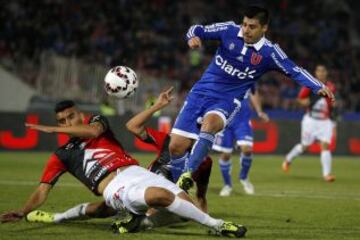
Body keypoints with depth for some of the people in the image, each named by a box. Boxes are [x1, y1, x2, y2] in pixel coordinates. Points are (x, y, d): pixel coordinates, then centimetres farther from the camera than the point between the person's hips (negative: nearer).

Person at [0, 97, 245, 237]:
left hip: (136, 172, 4)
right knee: (161, 195, -30)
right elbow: (42, 190, 11)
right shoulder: (62, 156, 20)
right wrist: (22, 212, -6)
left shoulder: (98, 122, 21)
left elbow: (93, 130, -5)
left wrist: (52, 129, -4)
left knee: (184, 200, -18)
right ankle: (216, 224, -25)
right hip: (115, 189, -4)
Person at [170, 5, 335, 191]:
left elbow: (295, 71, -6)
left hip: (227, 101, -2)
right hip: (201, 92, 2)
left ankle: (189, 173, -38)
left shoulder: (269, 52, -8)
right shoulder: (229, 30, -5)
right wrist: (192, 37, -20)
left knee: (210, 122, -38)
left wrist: (318, 87, -20)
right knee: (177, 146, -8)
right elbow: (198, 30, 3)